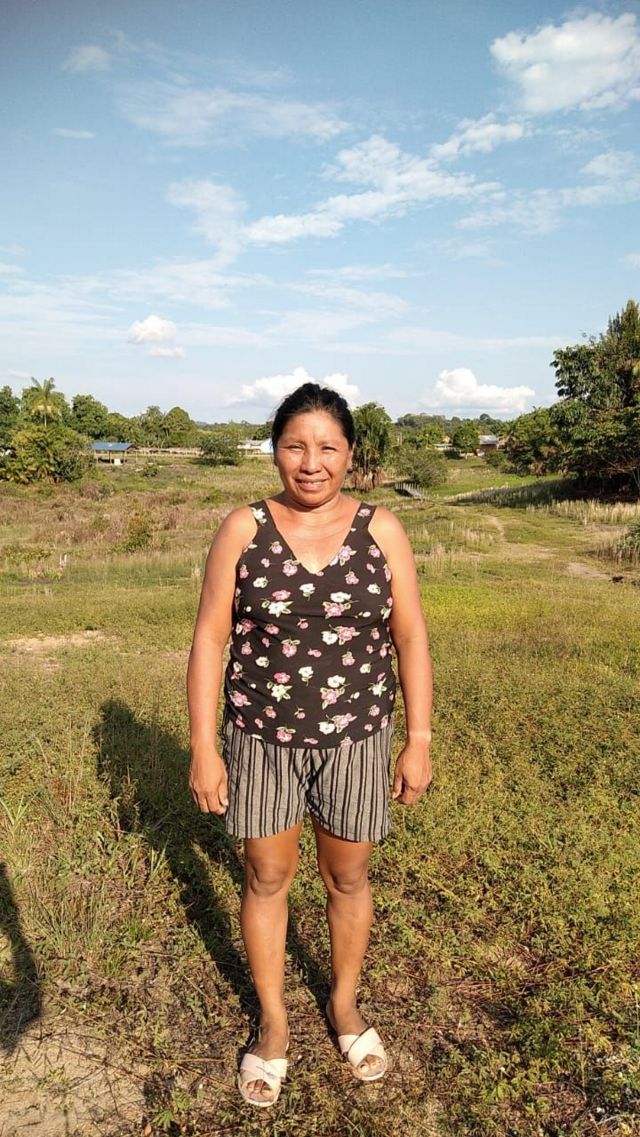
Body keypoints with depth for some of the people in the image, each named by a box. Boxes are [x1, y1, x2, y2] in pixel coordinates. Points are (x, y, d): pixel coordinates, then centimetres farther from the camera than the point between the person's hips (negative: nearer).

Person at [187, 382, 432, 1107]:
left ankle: (345, 1002, 44)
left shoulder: (381, 531, -6)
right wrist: (203, 748, -8)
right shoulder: (243, 530, -8)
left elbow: (410, 639, -1)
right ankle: (273, 1022, 39)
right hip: (261, 738, 0)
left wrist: (419, 741, -2)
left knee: (348, 876, 17)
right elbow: (209, 638, -6)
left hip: (356, 738, 1)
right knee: (266, 878, 14)